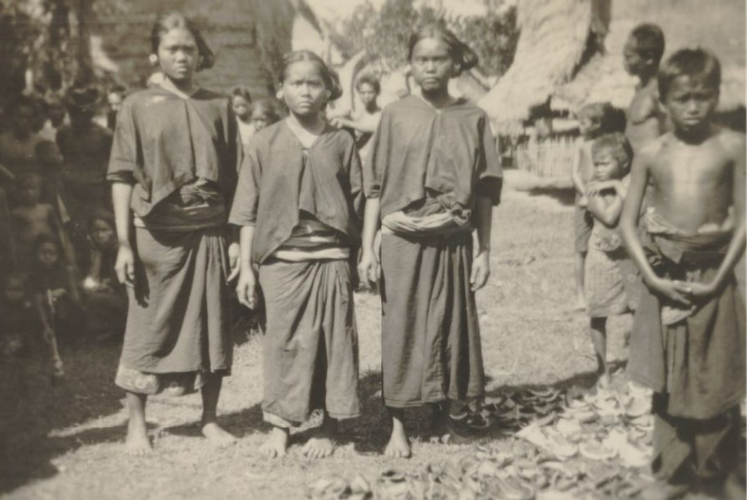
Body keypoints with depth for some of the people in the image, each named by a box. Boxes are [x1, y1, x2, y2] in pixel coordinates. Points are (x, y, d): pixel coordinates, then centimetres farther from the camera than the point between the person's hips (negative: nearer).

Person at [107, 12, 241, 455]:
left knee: (213, 327, 7)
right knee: (148, 330, 5)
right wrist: (124, 243, -7)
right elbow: (122, 177, 0)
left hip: (210, 235, 2)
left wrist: (238, 237, 1)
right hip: (154, 235, -1)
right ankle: (137, 424, 18)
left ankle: (210, 419, 21)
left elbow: (236, 179, 7)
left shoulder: (220, 106, 7)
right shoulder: (139, 106, 3)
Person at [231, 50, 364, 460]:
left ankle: (329, 428, 20)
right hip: (280, 260, 0)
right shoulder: (264, 144, 3)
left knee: (332, 341, 5)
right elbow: (247, 212, 4)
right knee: (283, 341, 5)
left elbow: (357, 207, 7)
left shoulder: (341, 143, 4)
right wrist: (246, 267, 0)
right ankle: (280, 426, 20)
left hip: (331, 259, 1)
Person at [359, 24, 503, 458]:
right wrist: (368, 247, -5)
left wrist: (484, 251, 0)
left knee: (451, 329, 8)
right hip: (402, 243, -1)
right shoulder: (396, 116, 2)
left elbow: (485, 192, 4)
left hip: (453, 244, 1)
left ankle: (445, 415, 28)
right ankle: (399, 427, 14)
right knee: (401, 332, 3)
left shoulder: (473, 119, 4)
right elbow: (375, 187, 1)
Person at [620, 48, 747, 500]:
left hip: (713, 280, -1)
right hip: (664, 280, 2)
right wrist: (652, 277, -8)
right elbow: (628, 222, 2)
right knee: (668, 382, 10)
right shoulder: (651, 154, 1)